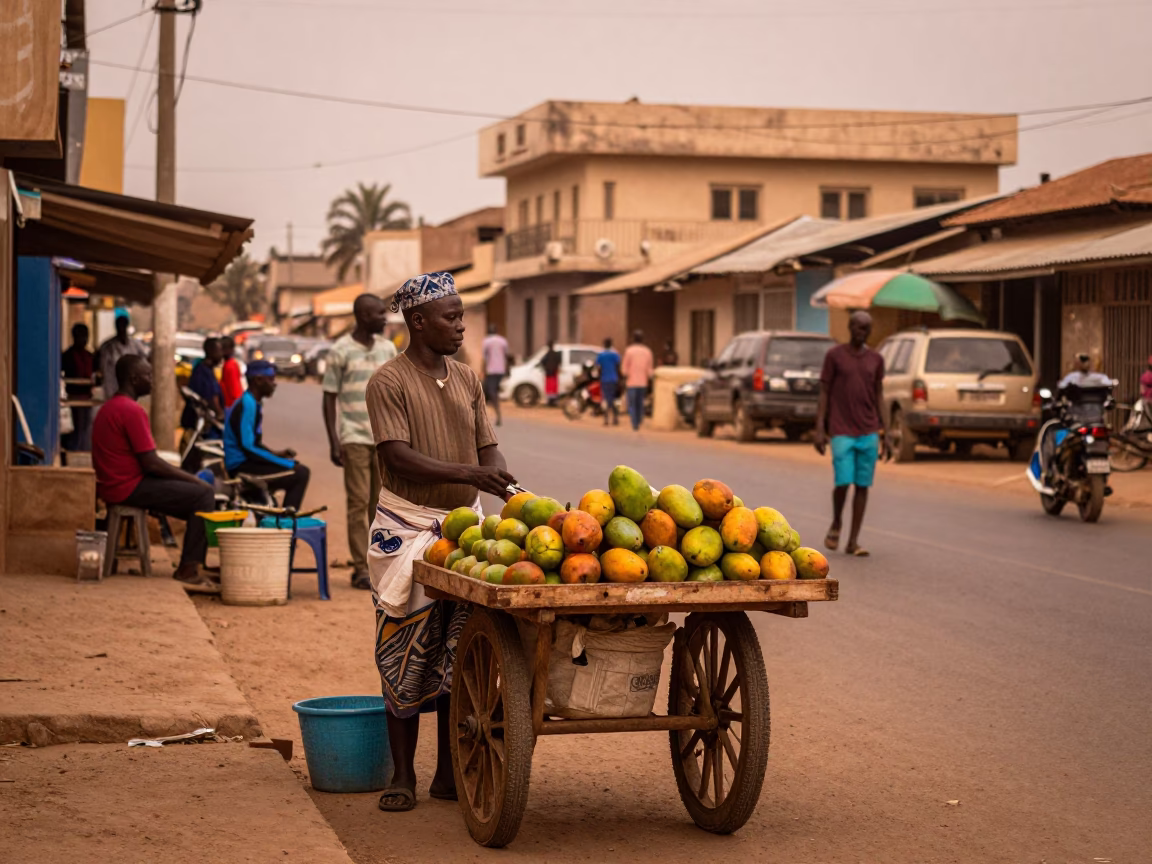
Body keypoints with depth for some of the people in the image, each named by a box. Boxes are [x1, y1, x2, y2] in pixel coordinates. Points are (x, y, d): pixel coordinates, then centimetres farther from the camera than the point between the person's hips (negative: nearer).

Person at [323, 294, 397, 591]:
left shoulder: (388, 349, 10)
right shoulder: (341, 351, -3)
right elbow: (329, 398, -2)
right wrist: (333, 442, -8)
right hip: (354, 439, -4)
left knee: (382, 502, 5)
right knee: (358, 503, -4)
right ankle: (361, 569, -2)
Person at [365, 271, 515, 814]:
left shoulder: (467, 380, 12)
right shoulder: (389, 382, -8)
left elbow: (487, 449, 11)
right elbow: (398, 457, -17)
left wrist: (513, 493, -9)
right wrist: (467, 473, -26)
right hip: (407, 525, -5)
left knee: (458, 653, 4)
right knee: (406, 654, -2)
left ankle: (448, 774, 11)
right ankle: (402, 776, 7)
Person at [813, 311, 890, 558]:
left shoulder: (876, 360, 8)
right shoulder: (834, 356, 0)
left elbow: (879, 398, 12)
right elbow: (824, 393, 0)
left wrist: (885, 436, 9)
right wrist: (819, 429, -8)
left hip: (869, 434, 3)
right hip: (842, 433, -3)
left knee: (863, 485, 0)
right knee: (843, 482, -13)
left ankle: (853, 541, 6)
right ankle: (836, 524, 15)